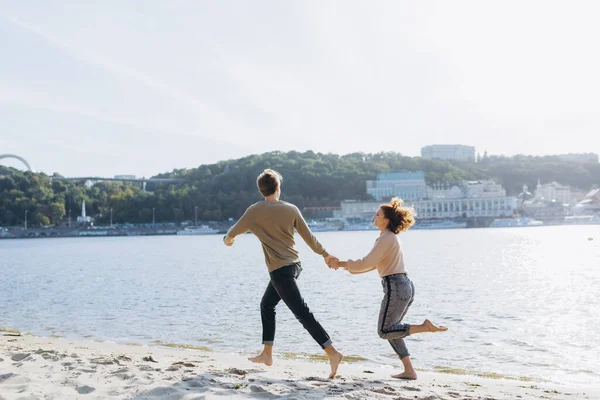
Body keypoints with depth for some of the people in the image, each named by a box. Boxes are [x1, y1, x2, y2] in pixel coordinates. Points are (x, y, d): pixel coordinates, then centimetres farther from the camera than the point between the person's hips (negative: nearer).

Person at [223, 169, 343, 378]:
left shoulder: (255, 211, -6)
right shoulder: (291, 209, 1)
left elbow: (234, 231, 9)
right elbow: (308, 237, 6)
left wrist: (227, 239, 32)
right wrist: (325, 254, 21)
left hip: (280, 270, -6)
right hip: (294, 265, 6)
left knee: (302, 313, -9)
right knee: (267, 305, 22)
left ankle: (332, 352, -16)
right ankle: (267, 354, 26)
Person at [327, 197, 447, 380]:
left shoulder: (387, 238, -11)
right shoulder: (388, 238, 20)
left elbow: (366, 263, -17)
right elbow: (371, 265, 23)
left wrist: (341, 264, -8)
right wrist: (343, 265, 19)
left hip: (395, 286, -10)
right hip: (404, 286, 10)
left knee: (384, 331, -4)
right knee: (390, 330, 14)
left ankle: (424, 327, -12)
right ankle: (409, 371, 9)